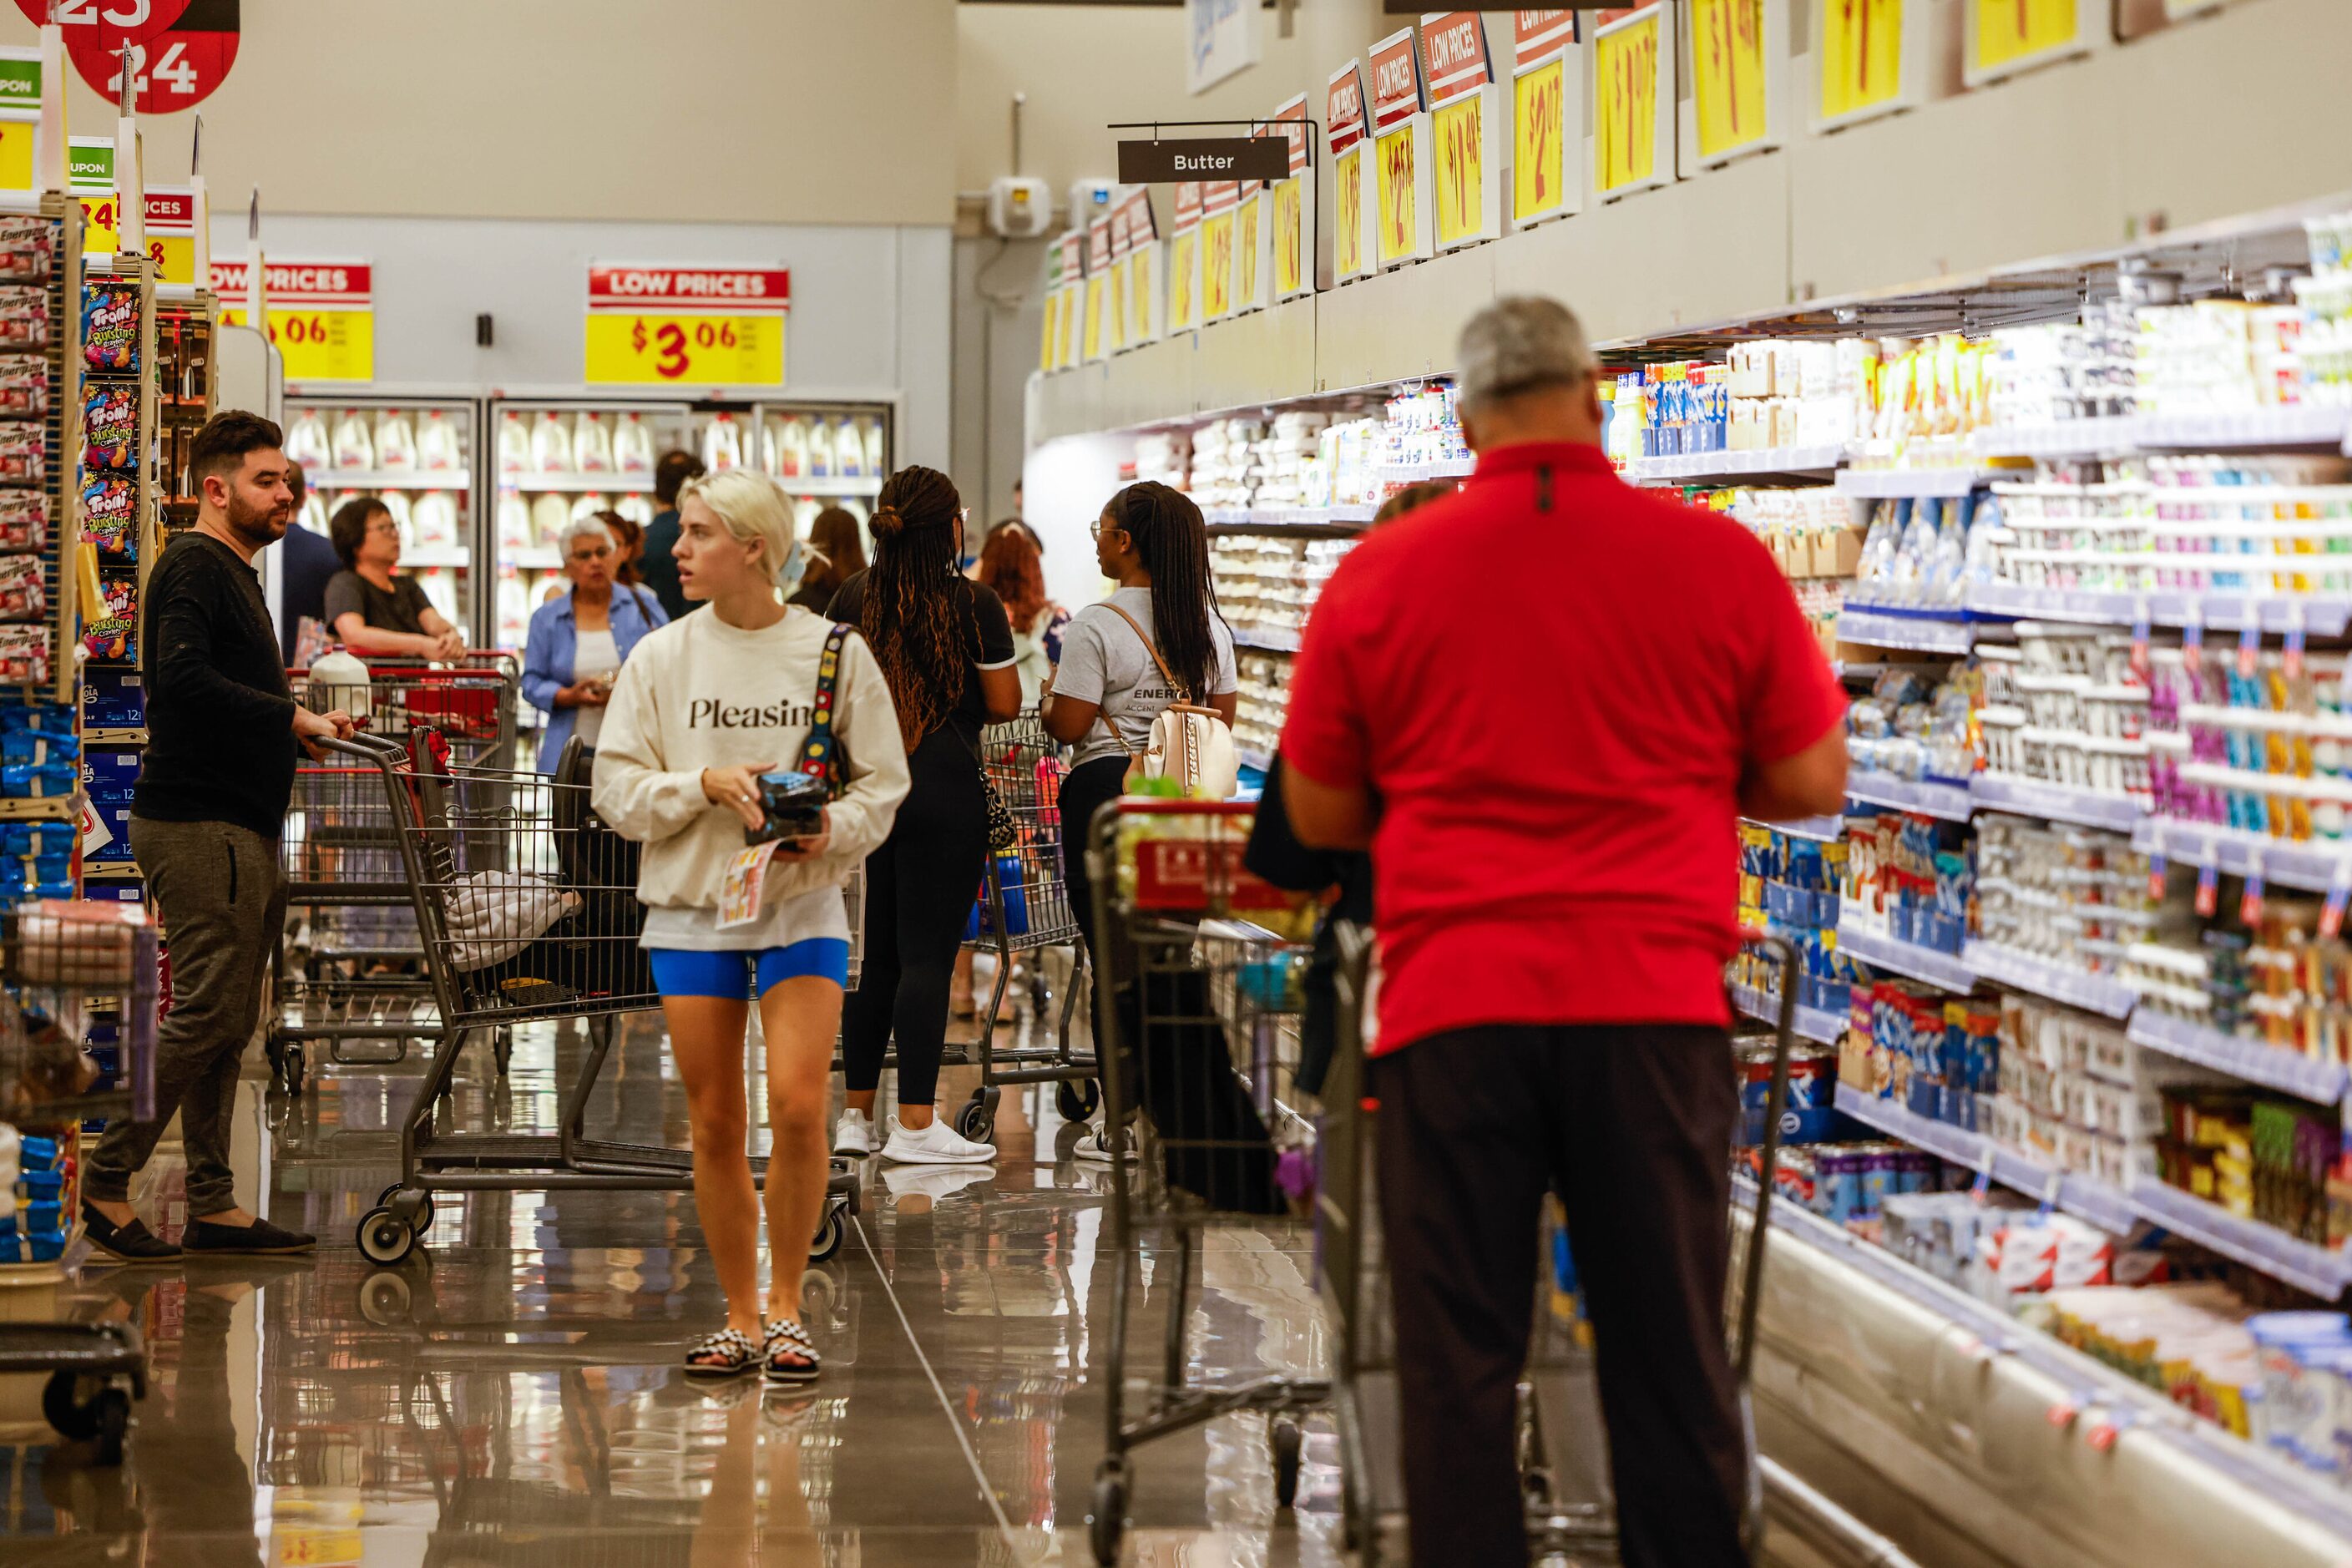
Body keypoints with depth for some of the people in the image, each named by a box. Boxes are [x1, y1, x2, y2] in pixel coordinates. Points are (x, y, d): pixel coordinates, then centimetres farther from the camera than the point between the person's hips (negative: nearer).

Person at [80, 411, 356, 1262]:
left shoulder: (234, 574, 23)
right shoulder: (192, 568, -10)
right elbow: (183, 679, -25)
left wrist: (304, 724, 10)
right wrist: (295, 719, -22)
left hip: (242, 826, 10)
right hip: (199, 824, -10)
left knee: (227, 1021, 10)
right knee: (205, 1015, -10)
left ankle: (213, 1202, 12)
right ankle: (107, 1177, -2)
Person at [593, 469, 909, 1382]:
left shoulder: (834, 652, -1)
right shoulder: (660, 659, 2)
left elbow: (883, 784, 2)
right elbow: (617, 793, 1)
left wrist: (832, 830, -17)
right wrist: (706, 783, -15)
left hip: (802, 905, -2)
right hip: (690, 907, 2)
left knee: (797, 1106, -15)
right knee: (713, 1125, 5)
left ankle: (785, 1304, 2)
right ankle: (741, 1316, 18)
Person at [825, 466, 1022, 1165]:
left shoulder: (852, 598, 4)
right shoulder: (973, 604, -9)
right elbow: (1004, 703, -6)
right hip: (945, 790, -5)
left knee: (875, 954, 14)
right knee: (927, 956, -4)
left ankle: (855, 1114, 19)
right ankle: (915, 1125, -5)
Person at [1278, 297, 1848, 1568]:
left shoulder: (1379, 574, 3)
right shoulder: (1718, 560, 1)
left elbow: (1319, 814, 11)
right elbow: (1812, 781, 7)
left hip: (1451, 1000, 0)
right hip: (1653, 1000, 0)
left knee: (1458, 1367, 6)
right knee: (1669, 1358, 8)